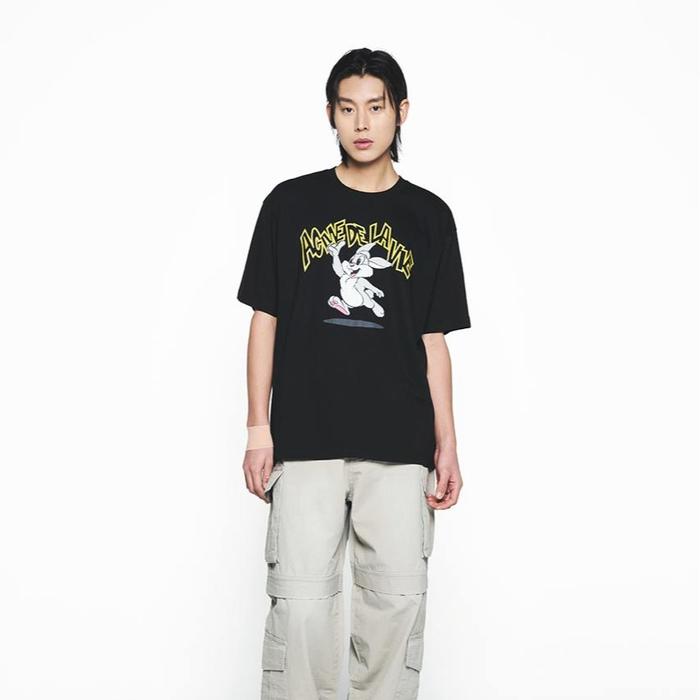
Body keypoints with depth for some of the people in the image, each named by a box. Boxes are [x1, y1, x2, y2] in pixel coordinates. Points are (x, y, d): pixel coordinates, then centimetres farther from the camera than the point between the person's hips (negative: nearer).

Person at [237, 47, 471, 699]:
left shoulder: (429, 216, 9)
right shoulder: (291, 203, 7)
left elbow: (434, 339, 9)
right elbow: (265, 319, 7)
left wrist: (447, 446, 3)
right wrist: (259, 428, 0)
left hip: (400, 447, 1)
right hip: (305, 441, -1)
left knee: (397, 601, 3)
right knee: (301, 603, -3)